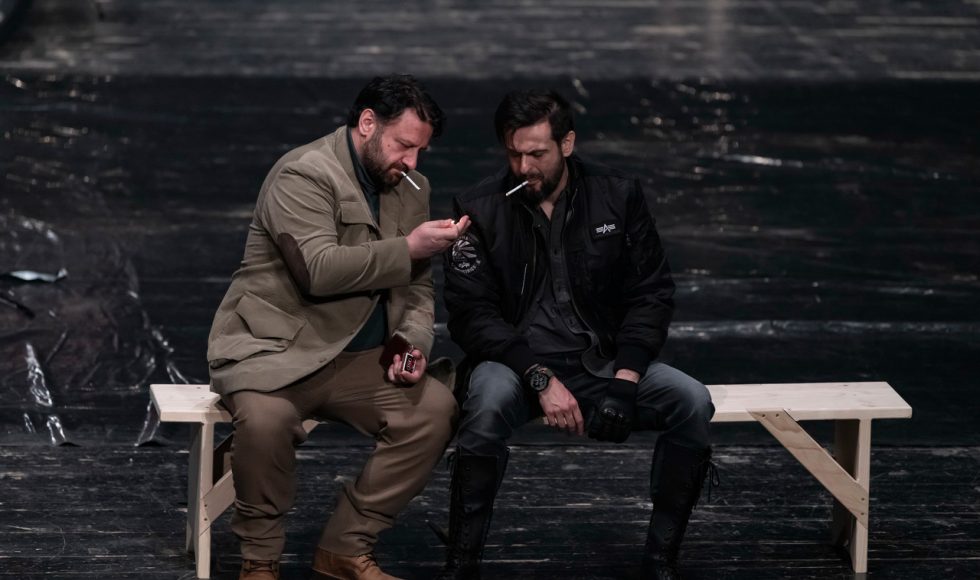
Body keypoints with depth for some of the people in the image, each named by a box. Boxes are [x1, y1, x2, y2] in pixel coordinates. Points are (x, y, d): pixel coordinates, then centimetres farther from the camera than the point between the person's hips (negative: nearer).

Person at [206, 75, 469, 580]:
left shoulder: (410, 188, 12)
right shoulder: (304, 175, -13)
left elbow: (416, 286, 16)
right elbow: (320, 269, -26)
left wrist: (411, 340, -5)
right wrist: (408, 248, -24)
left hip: (356, 358, 7)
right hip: (273, 349, -7)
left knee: (436, 409, -18)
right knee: (265, 417, -38)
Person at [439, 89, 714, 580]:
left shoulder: (619, 197, 1)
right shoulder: (480, 210, -5)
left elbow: (652, 295, 2)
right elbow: (471, 316, -9)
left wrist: (624, 381, -13)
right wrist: (541, 379, -22)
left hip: (601, 362, 2)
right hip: (517, 361, -2)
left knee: (691, 402, -23)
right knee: (489, 402, -37)